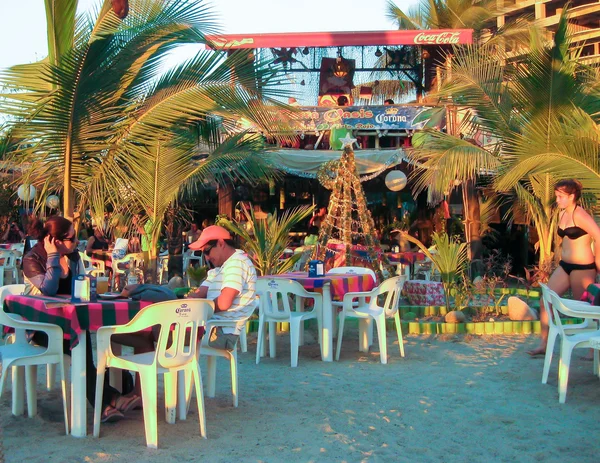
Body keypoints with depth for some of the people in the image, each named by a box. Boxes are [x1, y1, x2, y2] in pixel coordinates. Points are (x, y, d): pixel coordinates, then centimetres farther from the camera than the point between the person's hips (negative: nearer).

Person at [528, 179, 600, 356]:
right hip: (564, 266, 9)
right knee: (545, 301, 3)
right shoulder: (562, 214, 10)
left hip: (582, 268, -9)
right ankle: (543, 344, 10)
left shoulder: (580, 215, -16)